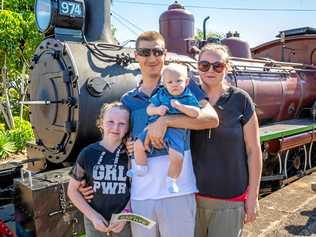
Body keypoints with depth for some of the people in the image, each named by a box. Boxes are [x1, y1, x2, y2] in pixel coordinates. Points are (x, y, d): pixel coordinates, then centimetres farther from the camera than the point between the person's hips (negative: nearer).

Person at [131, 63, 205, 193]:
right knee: (138, 145, -7)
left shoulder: (189, 97, 3)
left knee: (177, 157, -20)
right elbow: (149, 109, 7)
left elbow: (196, 112, -11)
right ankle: (141, 168, 20)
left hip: (176, 131, -3)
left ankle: (171, 180, 8)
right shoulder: (160, 94, 10)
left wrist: (180, 106, -20)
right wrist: (157, 110, -16)